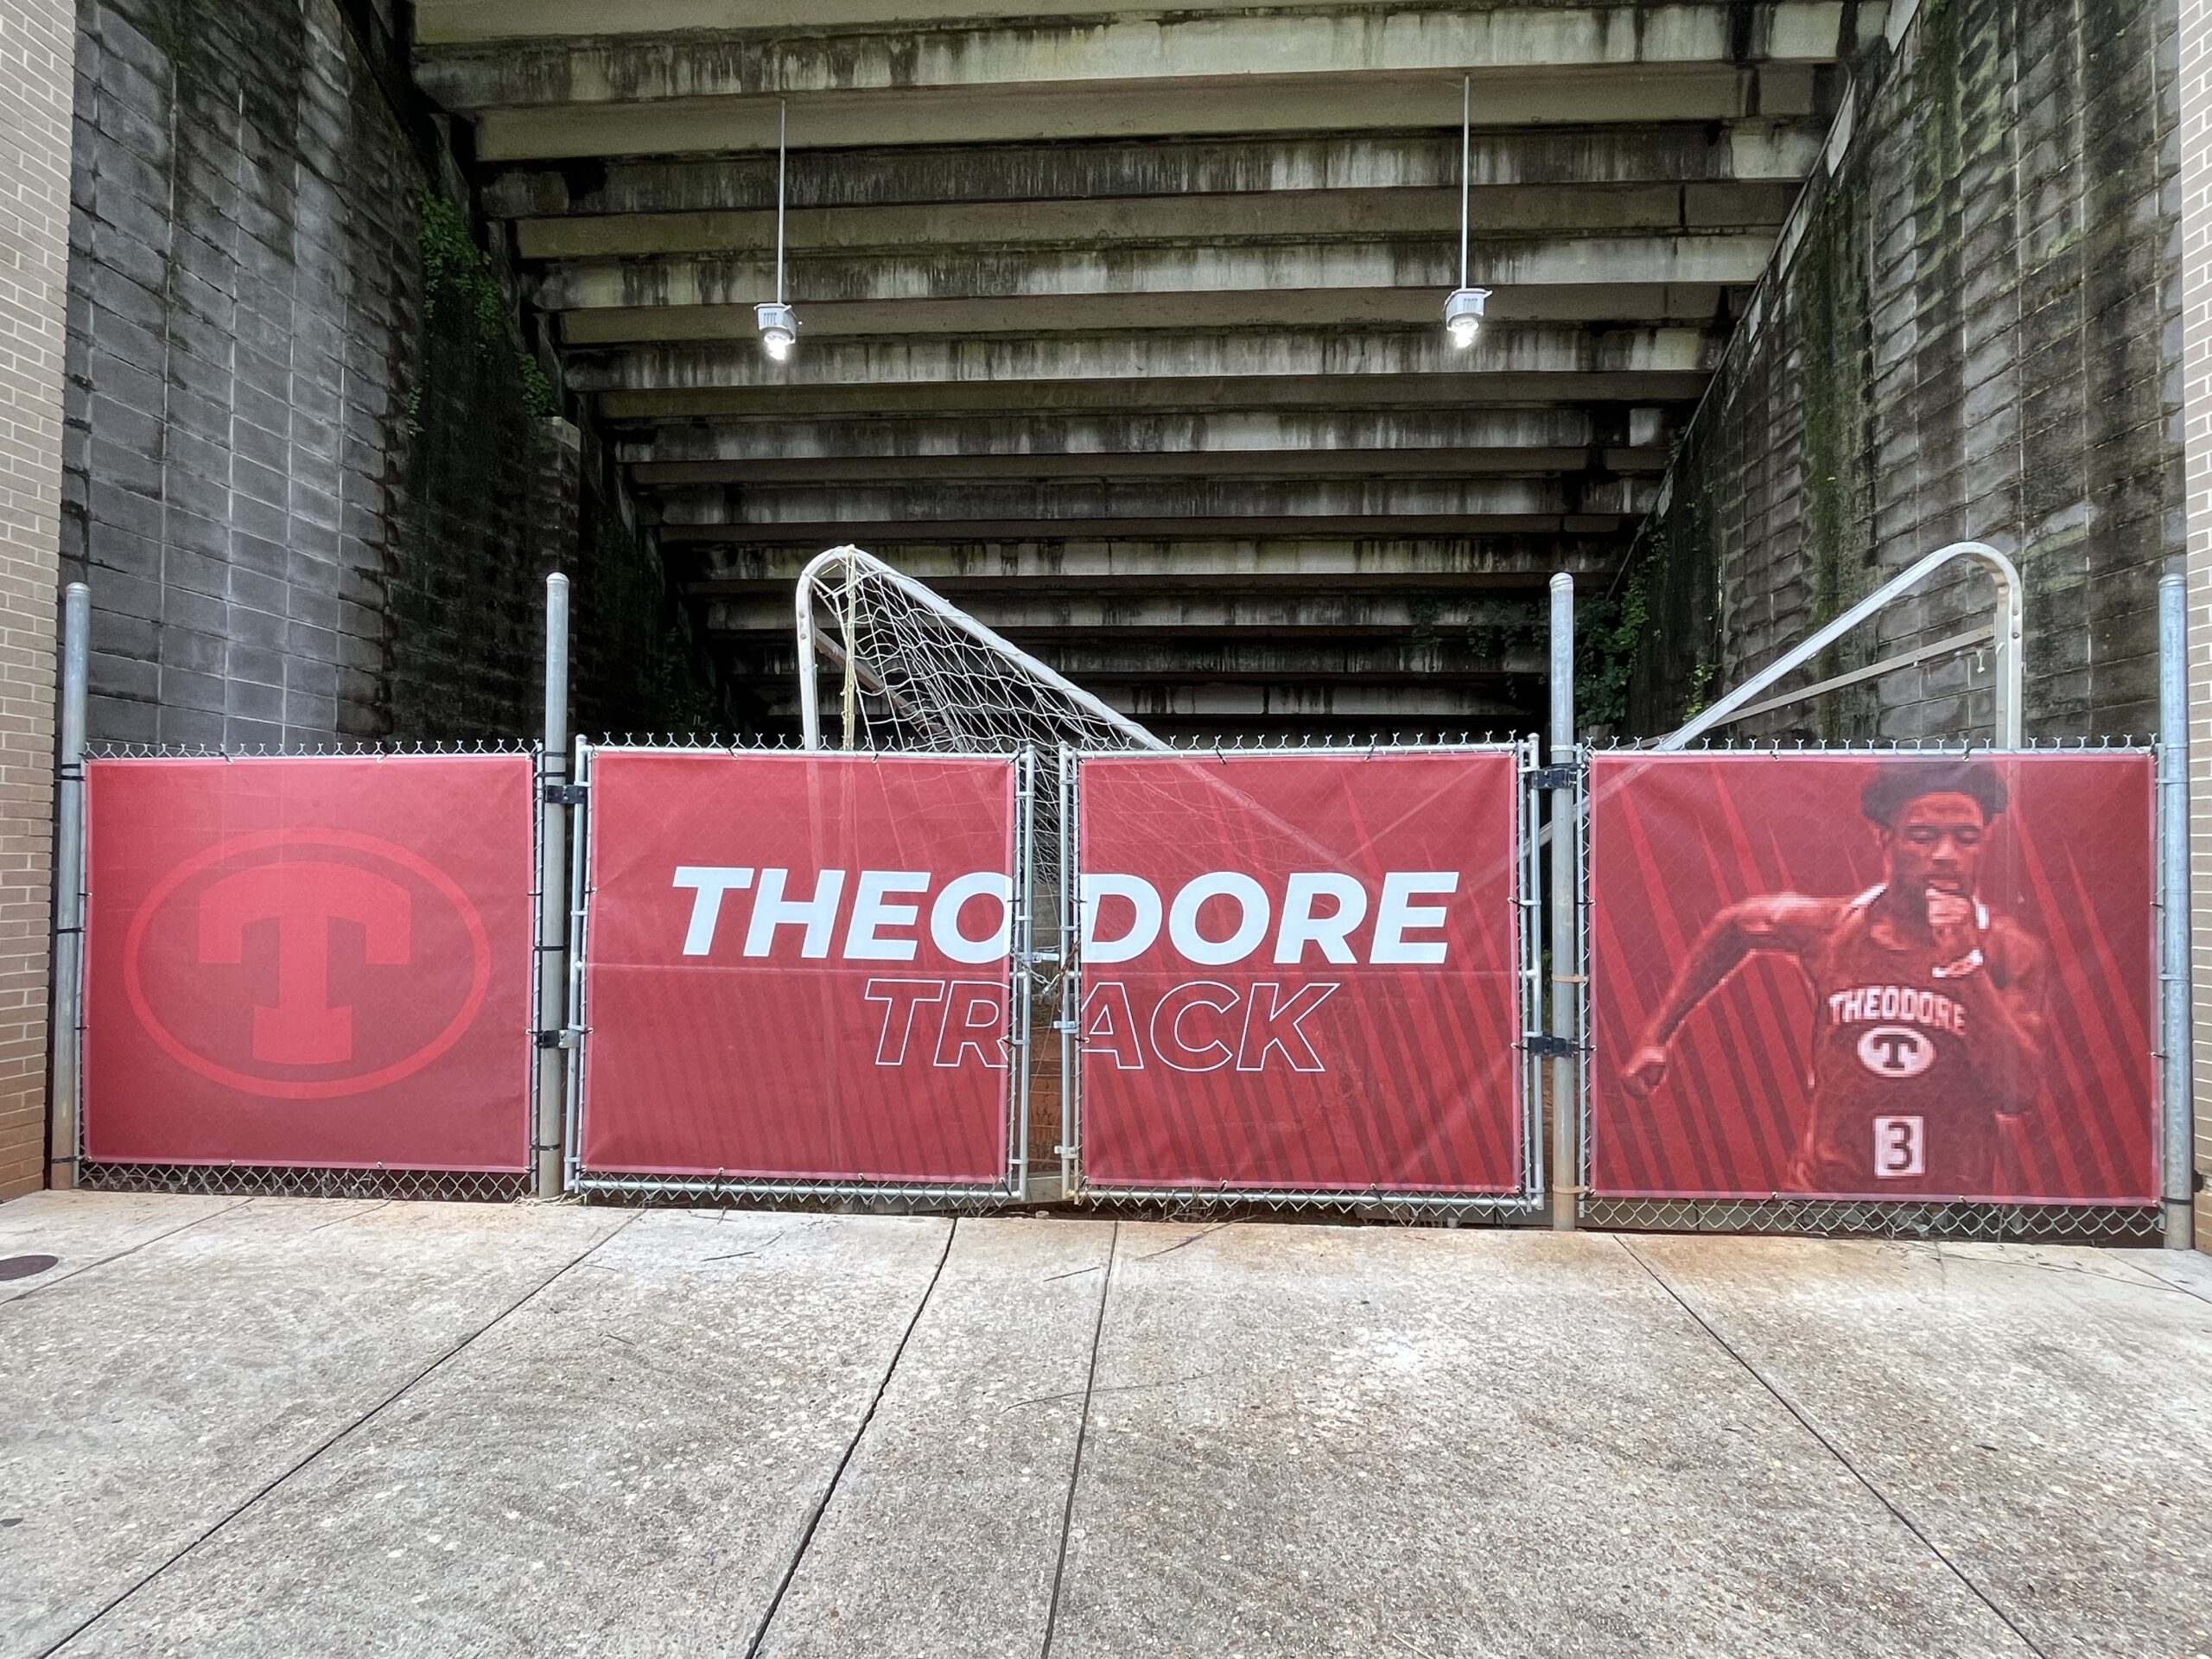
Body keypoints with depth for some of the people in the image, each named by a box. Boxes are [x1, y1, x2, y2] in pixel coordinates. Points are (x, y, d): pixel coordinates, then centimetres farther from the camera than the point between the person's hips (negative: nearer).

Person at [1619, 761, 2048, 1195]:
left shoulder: (2012, 951, -8)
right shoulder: (1828, 929, -7)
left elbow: (2017, 1097, -15)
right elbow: (1733, 925, 11)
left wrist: (1967, 966, -22)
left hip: (1956, 1187, 0)